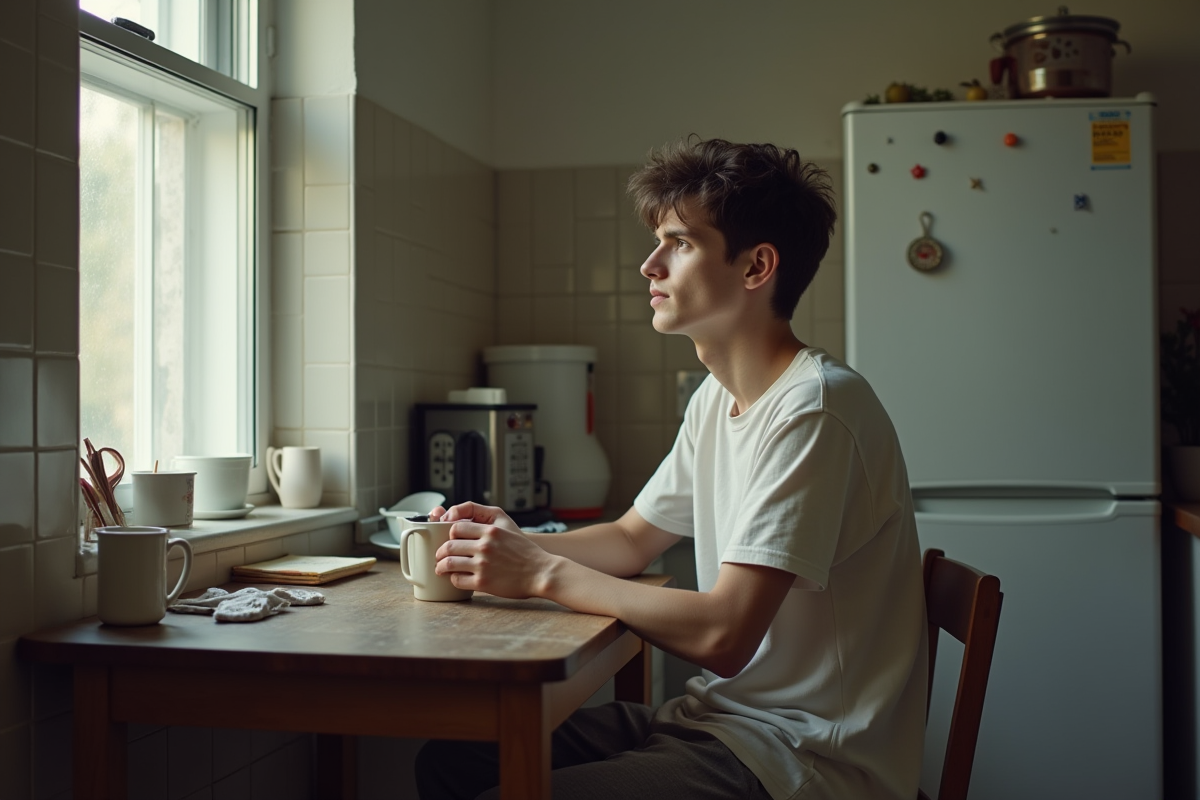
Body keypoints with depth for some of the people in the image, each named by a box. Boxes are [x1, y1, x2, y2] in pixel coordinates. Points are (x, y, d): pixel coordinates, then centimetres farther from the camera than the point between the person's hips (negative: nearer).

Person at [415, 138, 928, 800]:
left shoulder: (813, 407, -21)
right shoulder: (717, 398, 10)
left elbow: (723, 635, -25)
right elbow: (632, 539, 20)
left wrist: (545, 572, -15)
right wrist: (517, 543, 1)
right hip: (719, 715, 9)